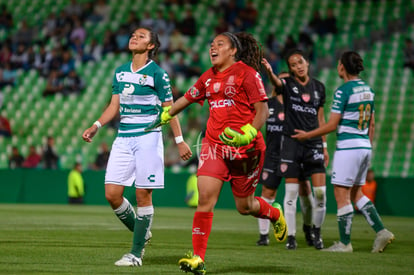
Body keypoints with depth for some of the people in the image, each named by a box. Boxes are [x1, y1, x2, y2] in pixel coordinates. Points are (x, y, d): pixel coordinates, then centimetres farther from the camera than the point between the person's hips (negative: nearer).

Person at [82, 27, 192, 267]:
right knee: (112, 193, -3)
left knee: (143, 194, -5)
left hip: (148, 137, -6)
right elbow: (114, 106, 16)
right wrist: (96, 126, 3)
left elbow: (169, 109, -3)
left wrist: (180, 140, -6)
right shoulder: (120, 72, 12)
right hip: (124, 137, 6)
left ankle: (137, 253, 2)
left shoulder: (157, 73, -5)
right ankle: (141, 233, 20)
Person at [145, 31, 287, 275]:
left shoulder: (247, 74, -6)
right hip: (214, 145, 4)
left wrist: (247, 134, -25)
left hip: (244, 147, -4)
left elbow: (263, 110, -11)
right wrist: (165, 116, 37)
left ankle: (275, 213, 42)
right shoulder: (209, 77, 13)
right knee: (205, 197, -13)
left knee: (244, 206, 7)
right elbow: (187, 98, 29)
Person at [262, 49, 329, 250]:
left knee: (320, 191, -5)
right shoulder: (288, 84, 0)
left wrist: (324, 146, 12)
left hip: (313, 142, 2)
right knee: (291, 191, -1)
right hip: (291, 142, -2)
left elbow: (320, 118, 15)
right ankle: (291, 236, 6)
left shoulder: (318, 87, 10)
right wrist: (269, 72, -49)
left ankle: (316, 231, 15)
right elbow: (277, 83, -25)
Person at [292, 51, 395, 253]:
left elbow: (332, 125, -13)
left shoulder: (343, 91, -12)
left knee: (341, 194, -1)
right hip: (365, 147, 8)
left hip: (348, 147, -8)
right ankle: (381, 231, 6)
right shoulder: (367, 89, 11)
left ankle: (344, 242, 1)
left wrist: (307, 135, -2)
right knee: (356, 192, 17)